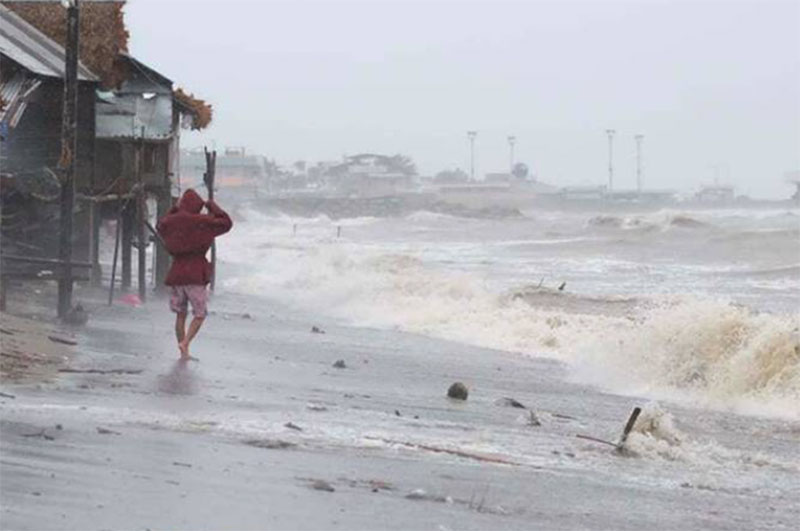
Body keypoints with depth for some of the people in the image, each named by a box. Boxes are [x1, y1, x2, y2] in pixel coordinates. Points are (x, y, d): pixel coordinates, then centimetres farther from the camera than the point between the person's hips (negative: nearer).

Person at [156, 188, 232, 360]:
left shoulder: (171, 222, 5)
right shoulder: (201, 221, -9)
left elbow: (160, 225, 29)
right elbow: (226, 223, -4)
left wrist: (174, 209, 27)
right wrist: (213, 207, 7)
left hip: (176, 273, 5)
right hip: (196, 275, -5)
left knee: (180, 315, 13)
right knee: (200, 314, 4)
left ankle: (184, 352, 14)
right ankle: (185, 342, -17)